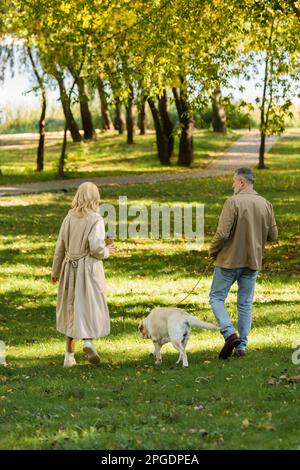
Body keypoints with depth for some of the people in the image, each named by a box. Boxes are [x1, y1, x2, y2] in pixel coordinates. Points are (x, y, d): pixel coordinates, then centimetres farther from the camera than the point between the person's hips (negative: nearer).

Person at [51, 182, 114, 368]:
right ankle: (88, 340, -20)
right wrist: (107, 251, 4)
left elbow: (60, 246, 8)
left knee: (71, 309, 14)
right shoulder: (96, 220, -12)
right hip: (89, 268, -5)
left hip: (70, 268, 5)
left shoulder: (69, 218, 2)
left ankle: (69, 355, 17)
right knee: (92, 306, 6)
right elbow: (96, 248, -19)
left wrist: (56, 271, 18)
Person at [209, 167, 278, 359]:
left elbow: (222, 233, -20)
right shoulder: (266, 204, 2)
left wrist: (213, 251, -3)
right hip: (253, 261, 5)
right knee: (245, 303, 13)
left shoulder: (233, 202, -15)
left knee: (216, 297, 6)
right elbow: (273, 235, 5)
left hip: (230, 259, -5)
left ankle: (230, 334, -12)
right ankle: (242, 345, 12)